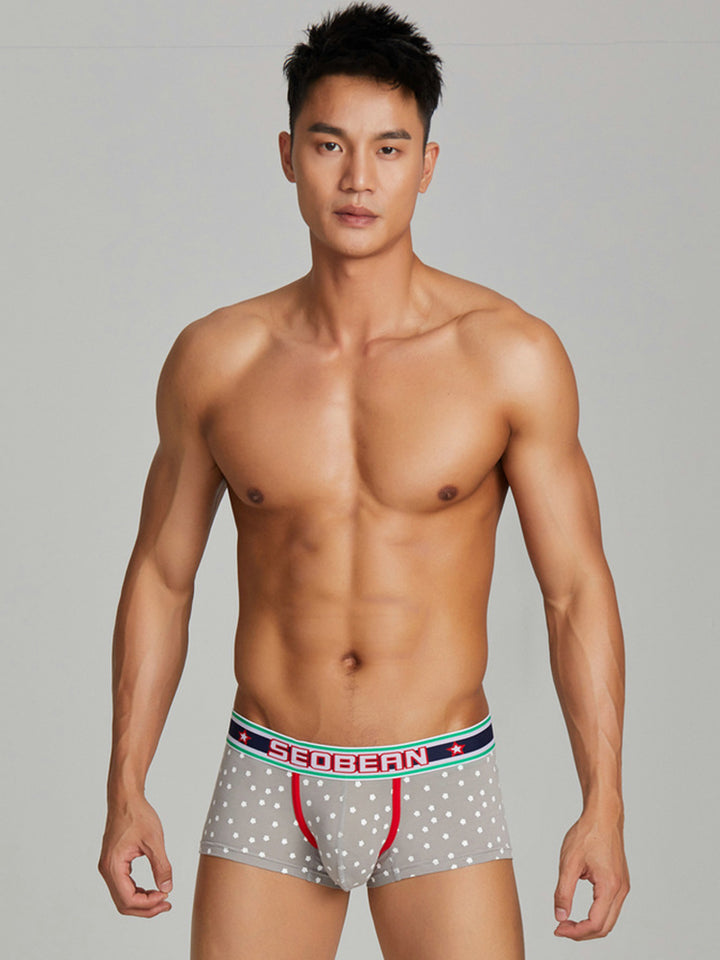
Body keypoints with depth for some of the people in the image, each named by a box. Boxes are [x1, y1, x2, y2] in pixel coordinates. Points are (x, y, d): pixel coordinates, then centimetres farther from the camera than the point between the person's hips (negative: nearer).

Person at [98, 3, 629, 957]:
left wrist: (603, 805, -6)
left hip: (440, 784, -1)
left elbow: (576, 588, -2)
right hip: (269, 785, 2)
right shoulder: (215, 359, -1)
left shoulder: (511, 355, -6)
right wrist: (125, 791, 5)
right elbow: (161, 576, 7)